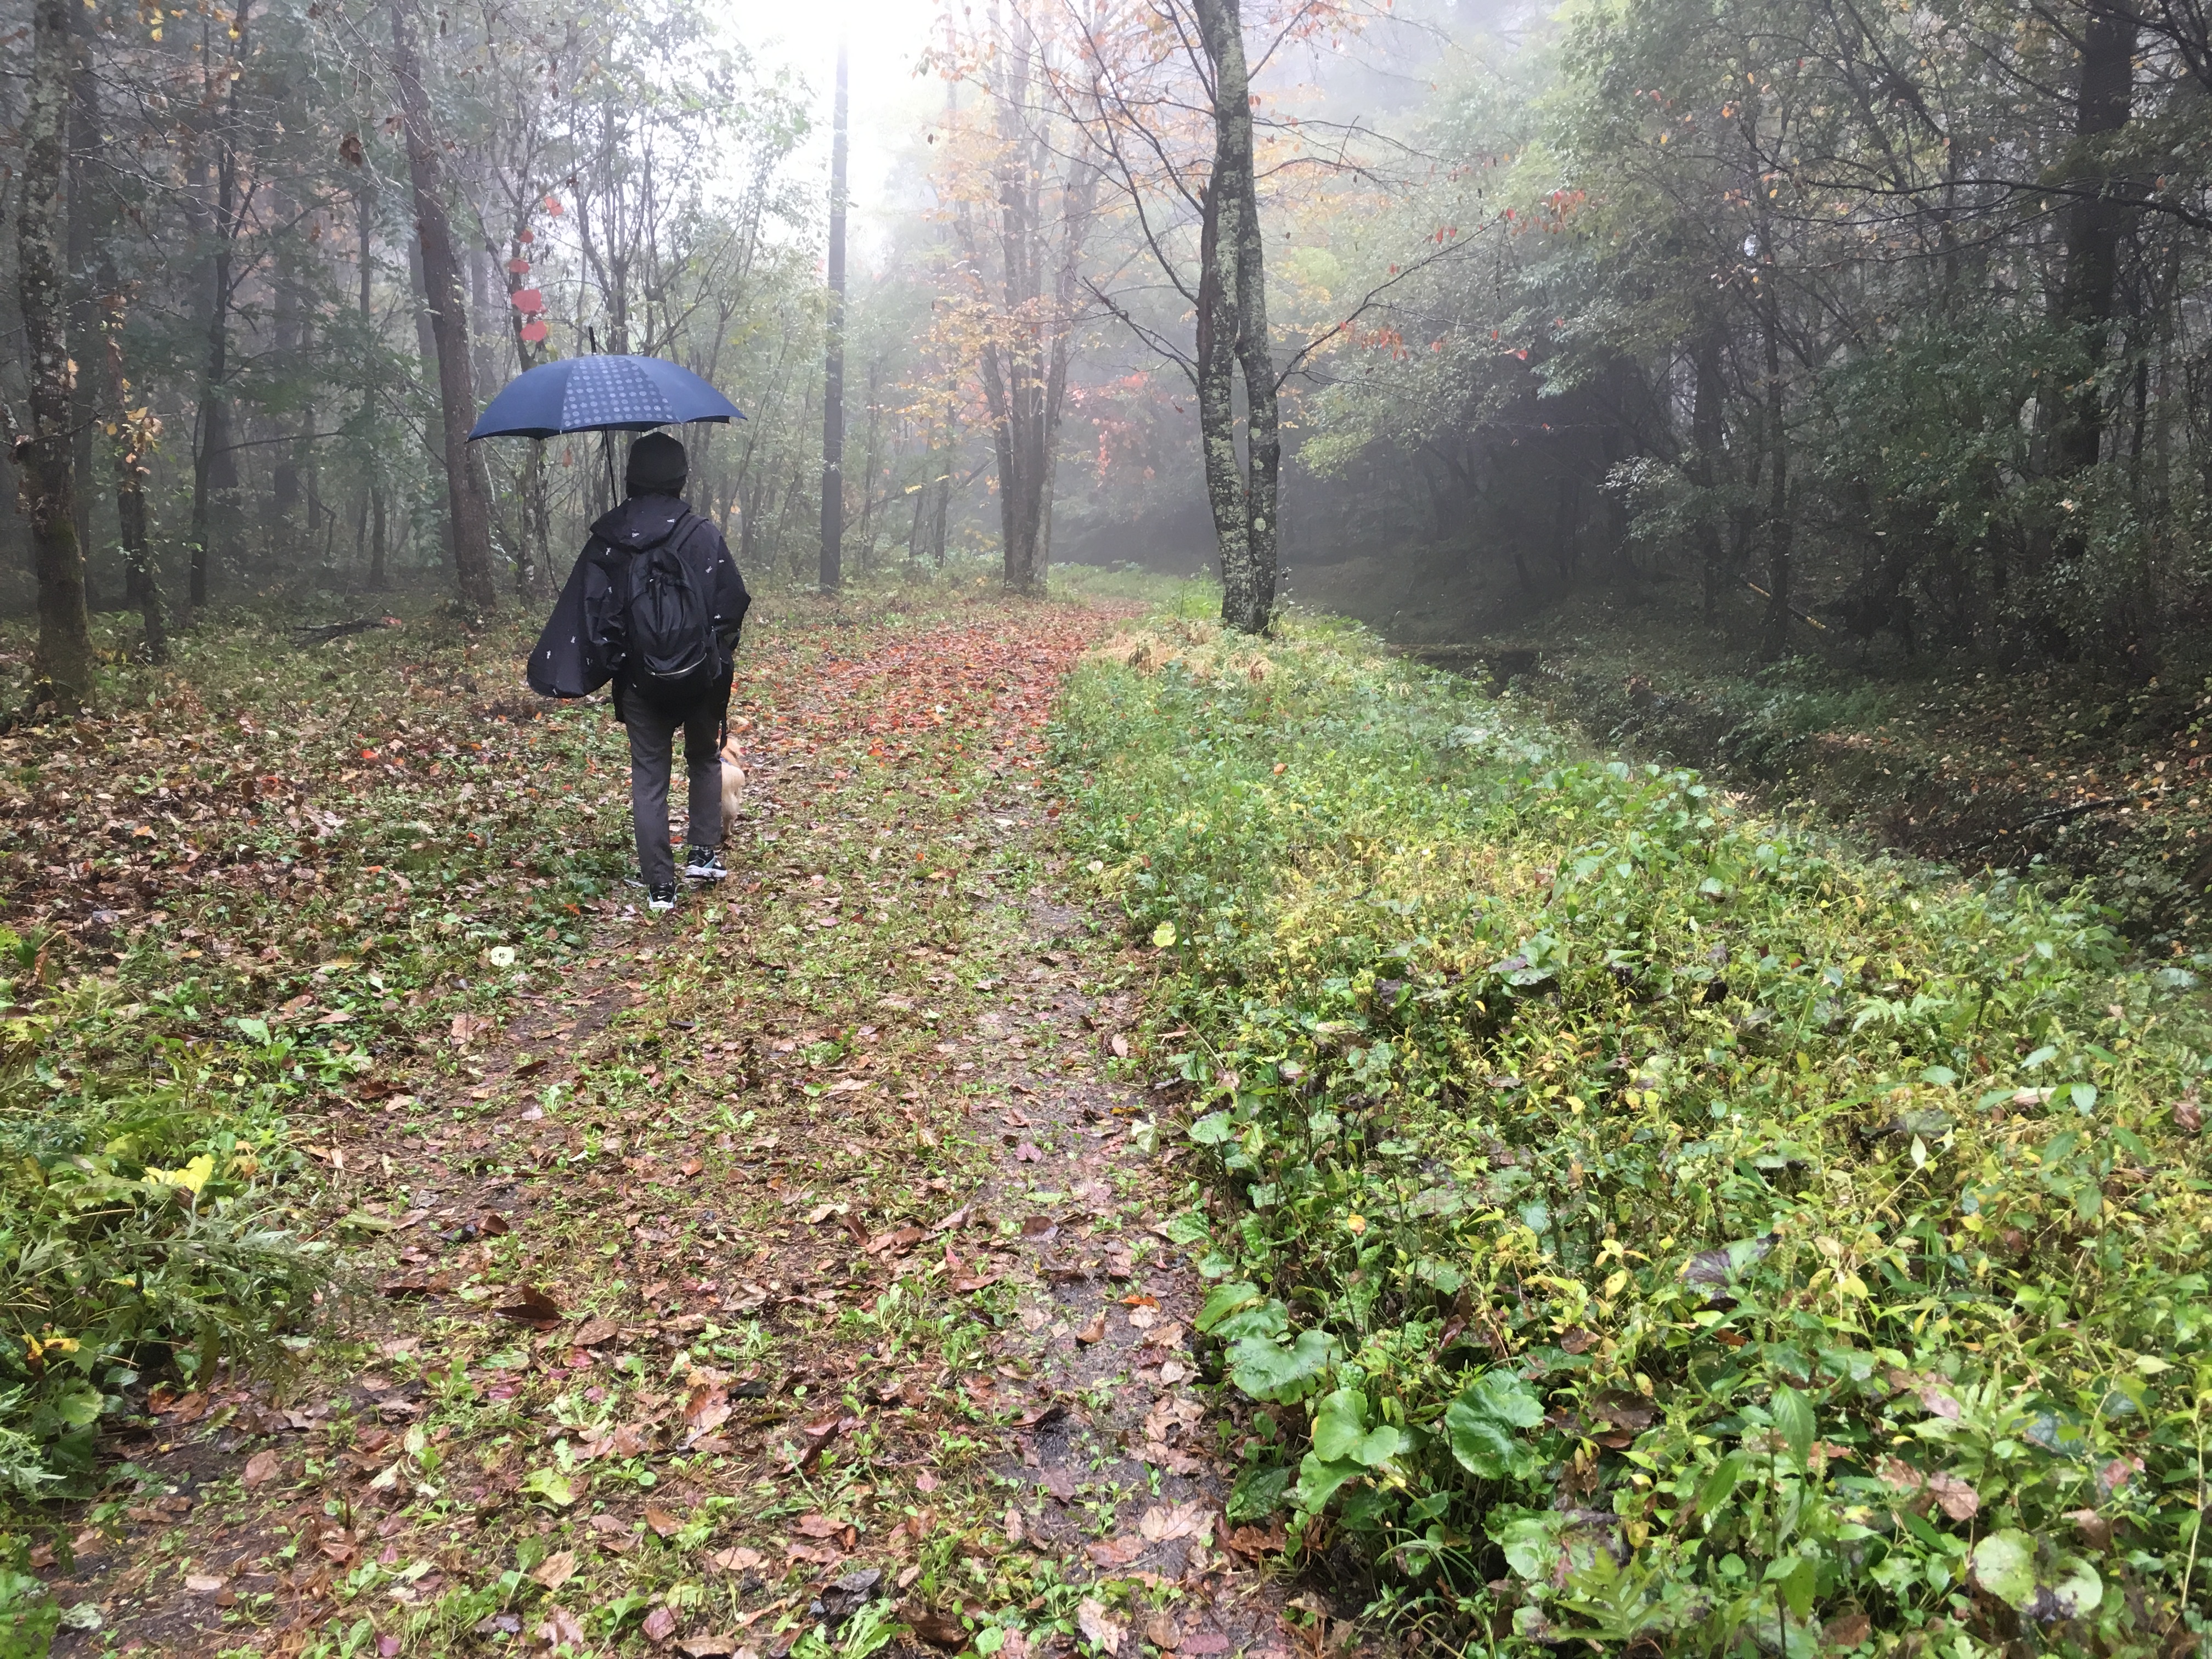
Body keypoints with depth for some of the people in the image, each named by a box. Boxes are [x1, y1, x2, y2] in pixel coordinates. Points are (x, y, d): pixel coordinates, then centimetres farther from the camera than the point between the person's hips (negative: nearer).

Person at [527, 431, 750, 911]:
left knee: (649, 777, 7)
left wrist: (597, 666, 4)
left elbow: (586, 608, -4)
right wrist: (720, 657, 7)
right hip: (699, 675, 0)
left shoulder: (607, 539, -3)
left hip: (639, 679, 1)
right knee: (704, 759, 23)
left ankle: (660, 885, 6)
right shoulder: (702, 534, -9)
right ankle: (705, 853, 18)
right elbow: (732, 601, -9)